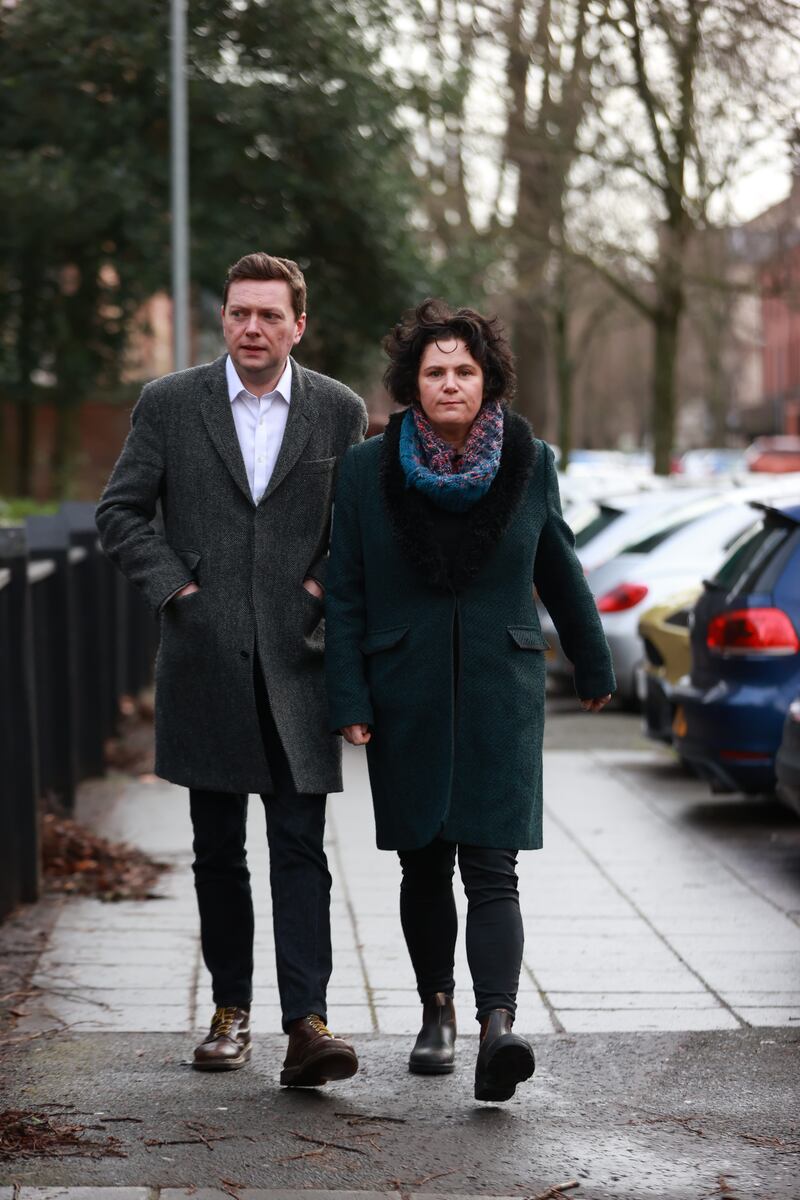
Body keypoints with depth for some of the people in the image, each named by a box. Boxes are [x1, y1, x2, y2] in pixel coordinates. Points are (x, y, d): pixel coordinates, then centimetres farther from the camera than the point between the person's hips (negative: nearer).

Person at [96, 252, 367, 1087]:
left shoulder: (339, 411, 4)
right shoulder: (169, 405, 3)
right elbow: (119, 512, 7)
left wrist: (324, 588, -2)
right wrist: (171, 584, -4)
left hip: (297, 661, -1)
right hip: (204, 660, 1)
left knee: (300, 847, -6)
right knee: (217, 850, 9)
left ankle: (306, 1023, -10)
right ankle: (230, 1010, 20)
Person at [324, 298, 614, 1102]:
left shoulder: (530, 464, 0)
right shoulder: (367, 471, -1)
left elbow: (559, 572, 14)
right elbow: (344, 594, 1)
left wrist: (593, 667, 24)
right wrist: (349, 702, -6)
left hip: (501, 695, -1)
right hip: (406, 697, 1)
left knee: (490, 868, -11)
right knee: (423, 865, 10)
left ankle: (497, 1030, -23)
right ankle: (437, 1012, 28)